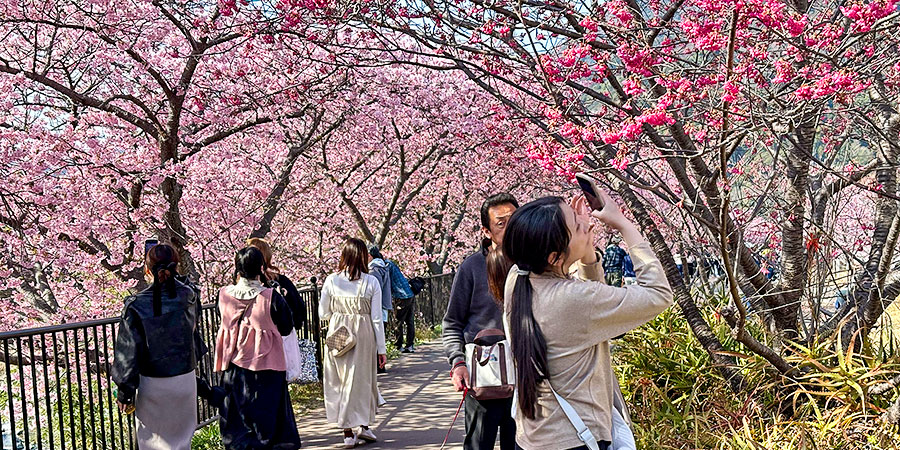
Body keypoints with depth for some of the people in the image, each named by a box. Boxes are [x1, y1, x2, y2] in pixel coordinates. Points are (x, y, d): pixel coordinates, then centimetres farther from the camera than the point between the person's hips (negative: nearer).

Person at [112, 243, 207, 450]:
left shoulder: (136, 305, -15)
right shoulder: (189, 297, -9)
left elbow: (128, 352, -10)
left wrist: (125, 392, 0)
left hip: (152, 386, -2)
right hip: (185, 379, 3)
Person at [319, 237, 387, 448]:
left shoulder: (331, 280, -4)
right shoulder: (371, 282, -6)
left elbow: (323, 313, 4)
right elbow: (377, 318, -4)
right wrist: (381, 348, 3)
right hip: (364, 336, -1)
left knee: (340, 381, 10)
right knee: (362, 379, 15)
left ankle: (348, 433, 12)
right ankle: (364, 426, 23)